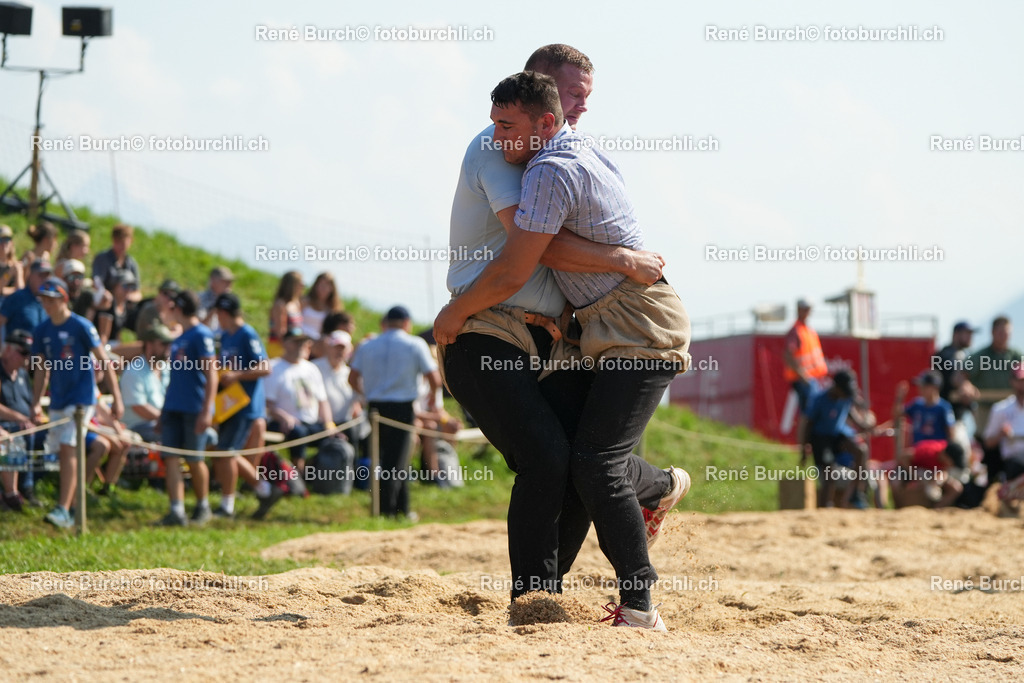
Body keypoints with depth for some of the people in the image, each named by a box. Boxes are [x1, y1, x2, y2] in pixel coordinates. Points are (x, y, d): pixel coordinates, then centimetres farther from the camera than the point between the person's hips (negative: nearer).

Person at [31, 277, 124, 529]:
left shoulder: (81, 326, -10)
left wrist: (116, 398, -10)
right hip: (58, 399, 7)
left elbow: (104, 362, -8)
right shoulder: (42, 331, 7)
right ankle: (73, 508, 20)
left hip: (81, 396, -6)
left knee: (68, 448, -17)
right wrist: (36, 402, 9)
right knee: (62, 452, 9)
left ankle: (63, 510, -22)